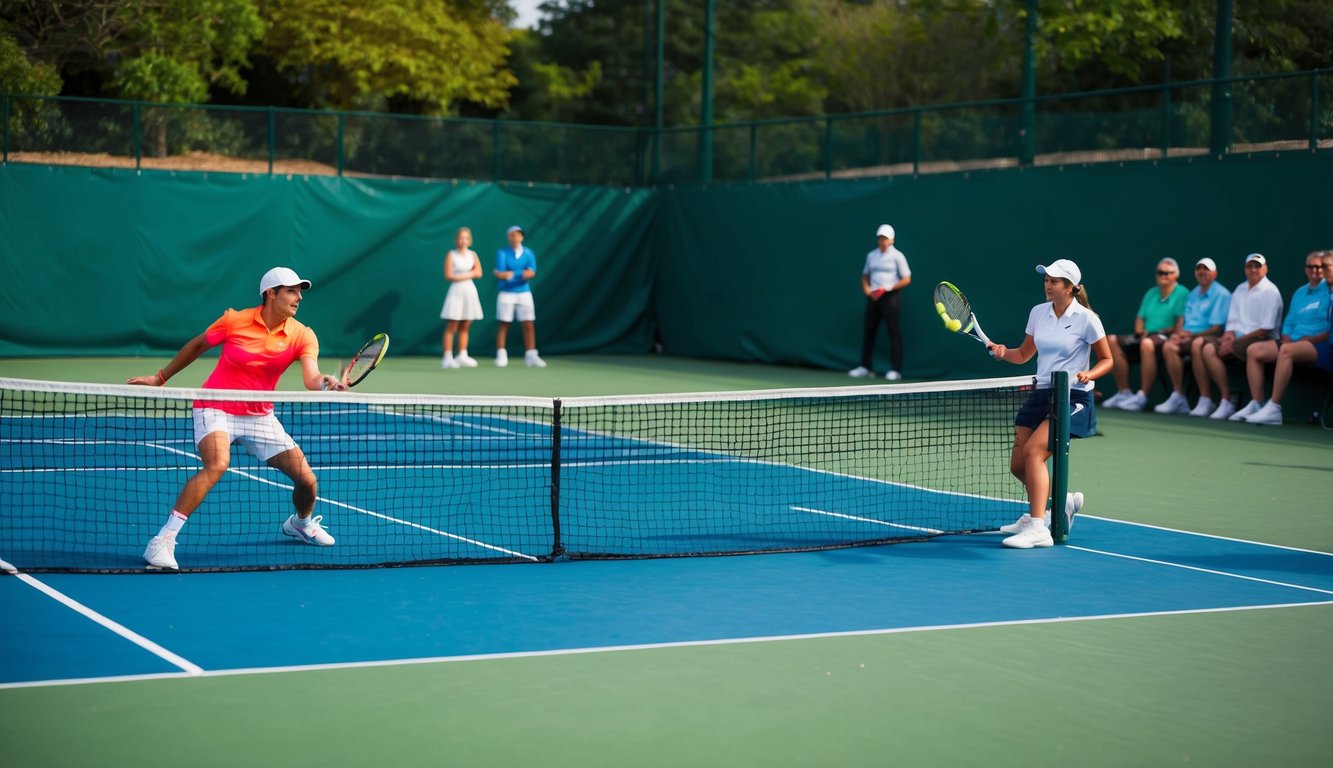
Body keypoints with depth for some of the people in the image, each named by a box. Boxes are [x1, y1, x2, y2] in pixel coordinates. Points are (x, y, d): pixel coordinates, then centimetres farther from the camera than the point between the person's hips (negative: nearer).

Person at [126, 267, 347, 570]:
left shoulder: (302, 336, -8)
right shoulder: (235, 321, -11)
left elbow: (311, 378, -24)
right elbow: (197, 345, 6)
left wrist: (326, 382, -47)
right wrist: (161, 377, 13)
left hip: (260, 416, 4)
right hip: (217, 409, -4)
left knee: (307, 480, -1)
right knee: (217, 464, -33)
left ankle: (301, 523, 37)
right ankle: (163, 541, -30)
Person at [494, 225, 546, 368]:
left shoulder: (528, 253, 4)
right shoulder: (502, 253, -3)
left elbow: (531, 272, -10)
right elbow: (500, 273, -15)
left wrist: (512, 274, -19)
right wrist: (522, 273, -17)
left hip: (524, 293, 2)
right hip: (506, 293, -2)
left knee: (529, 325, -3)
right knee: (503, 324, -1)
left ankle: (531, 356, -2)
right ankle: (501, 356, 4)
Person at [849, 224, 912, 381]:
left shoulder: (897, 256, -2)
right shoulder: (871, 255, 12)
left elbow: (906, 279, -4)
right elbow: (865, 275, 23)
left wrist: (889, 288, -15)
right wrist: (866, 288, 3)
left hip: (890, 297, -5)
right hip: (873, 297, 5)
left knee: (893, 332, -4)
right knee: (868, 330, 4)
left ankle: (896, 370, -2)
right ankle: (865, 367, 11)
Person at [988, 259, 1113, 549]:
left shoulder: (1086, 319, -9)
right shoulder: (1038, 313, 6)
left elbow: (1107, 359, -1)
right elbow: (1024, 354, 15)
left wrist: (1089, 374, -21)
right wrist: (1003, 352, -5)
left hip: (1073, 398, -7)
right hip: (1041, 395, 7)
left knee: (1033, 450, -24)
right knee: (1018, 465, 5)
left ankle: (1037, 529, -24)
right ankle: (1062, 502, 31)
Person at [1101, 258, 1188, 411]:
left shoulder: (1181, 293, 0)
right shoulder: (1151, 293, 22)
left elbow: (1181, 324, -11)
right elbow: (1140, 318, 21)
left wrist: (1162, 332, -20)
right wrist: (1139, 331, 0)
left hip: (1167, 339, -8)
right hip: (1146, 336, 8)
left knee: (1147, 343, -40)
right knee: (1112, 340, -11)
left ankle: (1142, 397, -39)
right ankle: (1123, 392, -14)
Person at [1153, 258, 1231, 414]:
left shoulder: (1221, 294, -1)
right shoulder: (1193, 294, 23)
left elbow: (1217, 328, -9)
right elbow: (1184, 320, 22)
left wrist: (1191, 335, -16)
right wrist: (1179, 333, -1)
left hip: (1210, 337, -7)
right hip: (1189, 338, 7)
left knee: (1197, 344, -41)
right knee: (1169, 346, -25)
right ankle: (1178, 397, -23)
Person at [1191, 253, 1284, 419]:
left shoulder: (1270, 292, -5)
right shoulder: (1240, 290, 19)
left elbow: (1265, 329, -12)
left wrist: (1235, 341, -16)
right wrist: (1230, 333, -5)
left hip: (1259, 341, -7)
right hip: (1237, 338, 8)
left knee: (1210, 351, -28)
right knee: (1202, 348, -18)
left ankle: (1227, 403, -21)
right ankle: (1205, 401, -17)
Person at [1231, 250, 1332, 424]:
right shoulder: (1300, 292, 22)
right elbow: (1289, 323, 24)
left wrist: (1310, 339, -17)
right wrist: (1287, 337, 3)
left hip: (1318, 346, -8)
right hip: (1294, 342, 8)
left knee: (1286, 350, -37)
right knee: (1254, 350, -9)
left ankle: (1274, 408, -39)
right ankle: (1256, 404, -15)